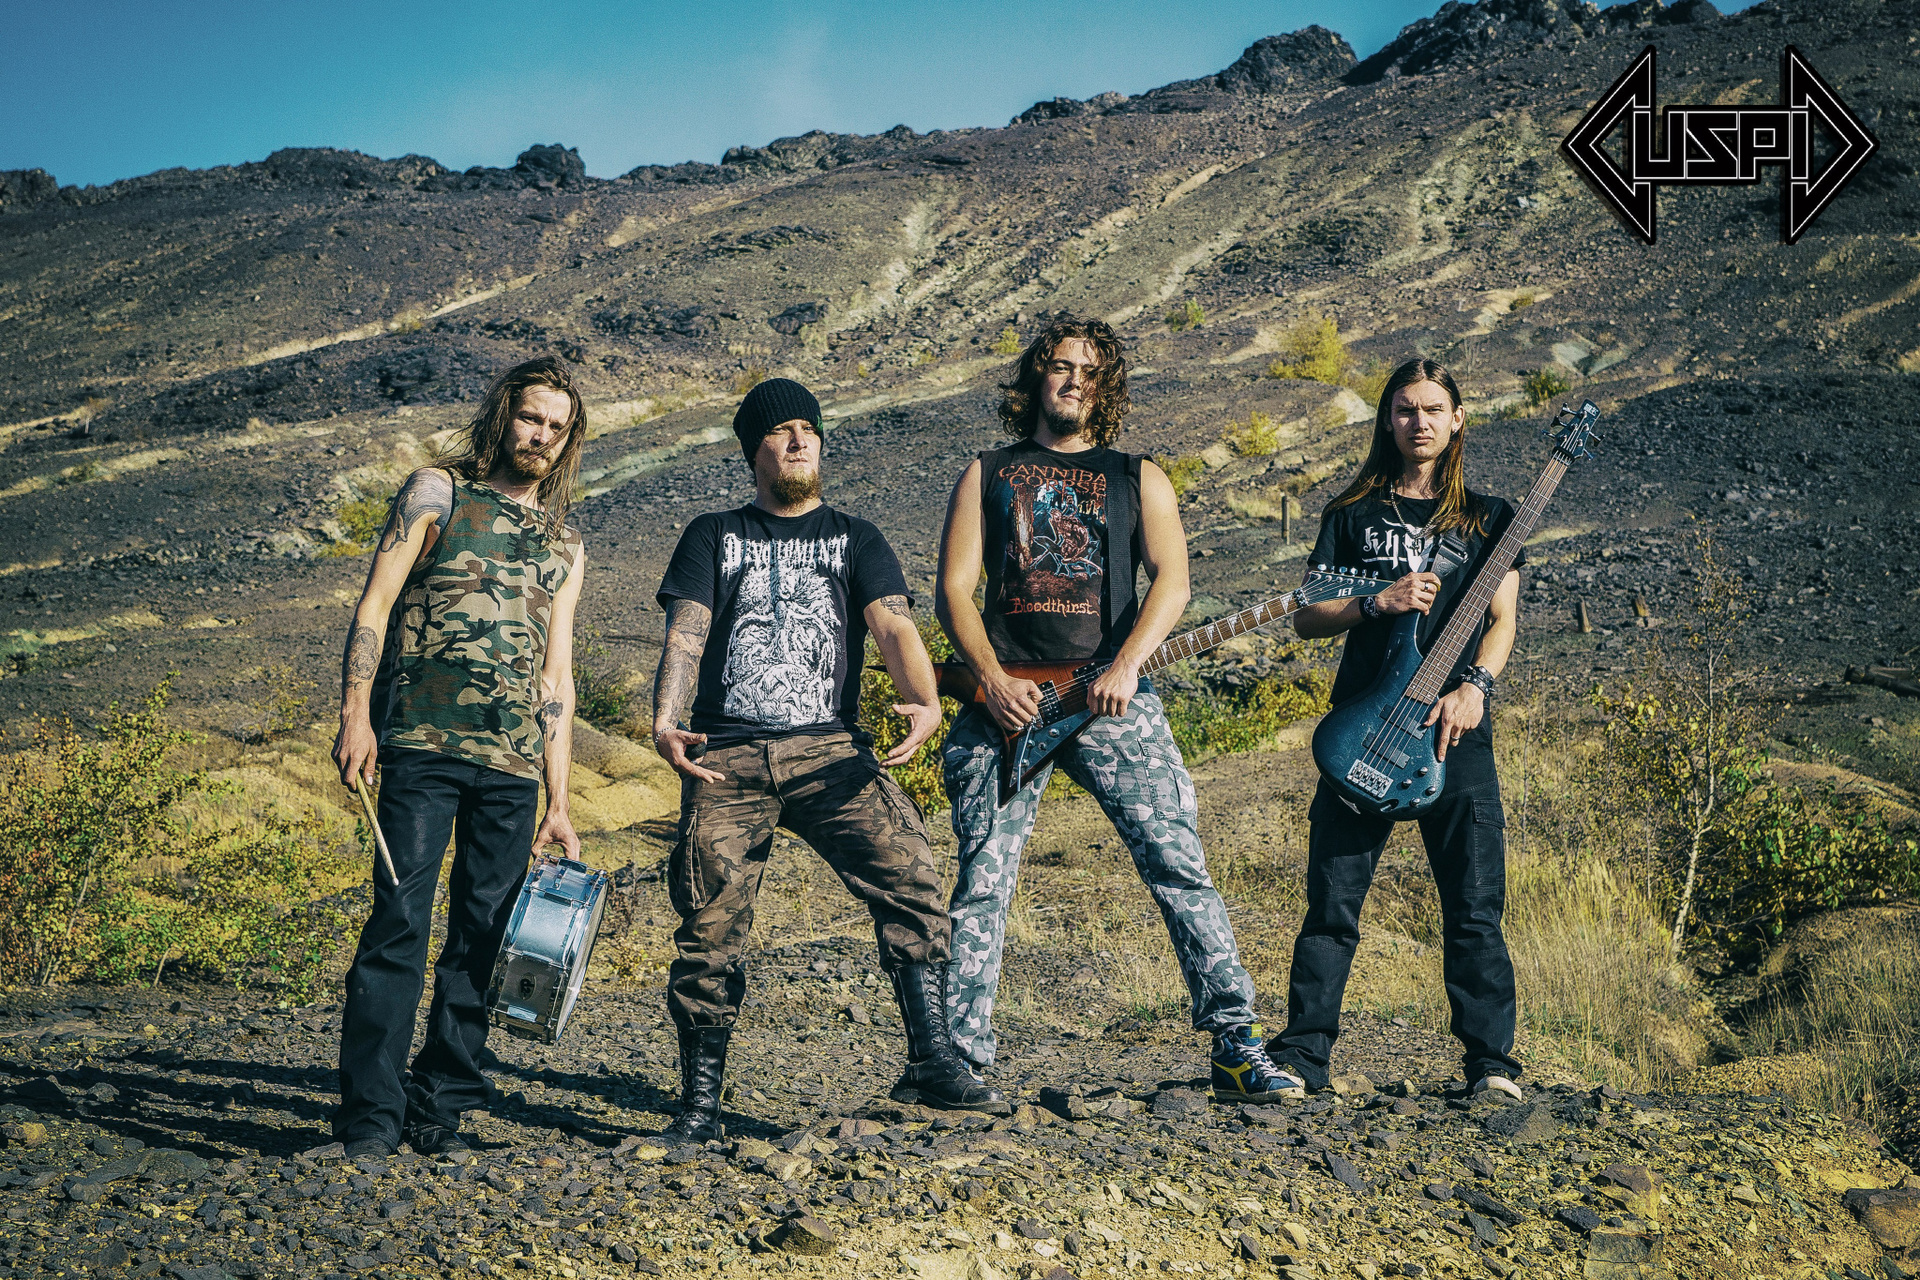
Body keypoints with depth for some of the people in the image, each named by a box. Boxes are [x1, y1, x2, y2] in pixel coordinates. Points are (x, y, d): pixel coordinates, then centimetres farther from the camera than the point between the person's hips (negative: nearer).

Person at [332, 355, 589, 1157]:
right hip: (424, 741, -4)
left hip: (513, 762, 4)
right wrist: (355, 714, -12)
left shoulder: (564, 548, 21)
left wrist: (558, 804, 13)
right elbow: (375, 603, 1)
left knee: (485, 936, 3)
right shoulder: (439, 491, 10)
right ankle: (371, 1112, -4)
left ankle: (440, 1105, 12)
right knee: (400, 920, -9)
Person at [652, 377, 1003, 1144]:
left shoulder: (854, 540, 19)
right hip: (727, 756, 0)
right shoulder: (714, 536, 19)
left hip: (830, 749, 0)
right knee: (710, 926, -7)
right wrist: (665, 720, -17)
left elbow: (894, 625, 2)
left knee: (909, 875, -20)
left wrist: (924, 701, -20)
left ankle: (931, 1062, -18)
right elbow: (686, 633, 3)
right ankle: (700, 1103, 5)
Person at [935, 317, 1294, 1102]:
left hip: (1111, 696, 0)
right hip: (1007, 697, 0)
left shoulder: (1138, 478, 16)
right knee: (982, 881, -4)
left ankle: (1234, 1044, -3)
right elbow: (954, 588, 8)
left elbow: (1171, 579, 2)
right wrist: (992, 679, -7)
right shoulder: (988, 474, 16)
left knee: (1177, 864, -8)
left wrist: (1126, 666, -14)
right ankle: (962, 1056, 4)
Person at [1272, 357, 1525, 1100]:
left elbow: (1503, 620, 6)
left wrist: (1473, 686, -12)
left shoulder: (1488, 519, 15)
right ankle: (1302, 1055, 5)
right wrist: (1379, 604, -9)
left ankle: (1492, 1060, 5)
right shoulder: (1353, 513, 14)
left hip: (1456, 730, 0)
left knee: (1474, 909, -3)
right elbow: (1306, 618, 9)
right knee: (1333, 904, -1)